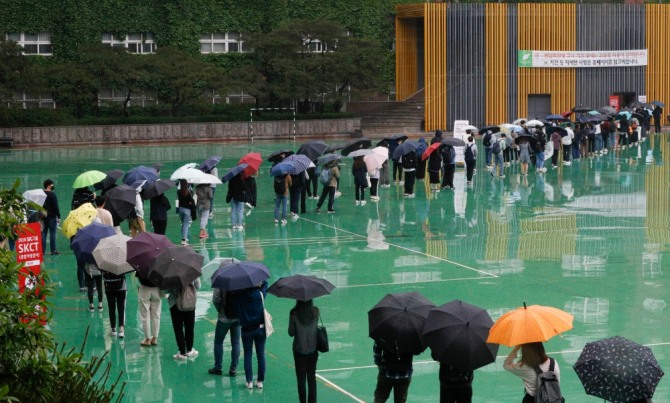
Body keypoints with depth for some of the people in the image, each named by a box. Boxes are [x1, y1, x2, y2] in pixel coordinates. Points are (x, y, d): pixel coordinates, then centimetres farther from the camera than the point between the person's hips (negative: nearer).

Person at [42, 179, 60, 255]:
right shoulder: (52, 195, -10)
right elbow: (56, 207, -13)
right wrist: (58, 217, -10)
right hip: (52, 216, -6)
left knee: (43, 233, 7)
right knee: (52, 233, -4)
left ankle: (43, 250, 4)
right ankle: (53, 250, -6)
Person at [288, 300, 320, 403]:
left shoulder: (294, 314, -17)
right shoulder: (315, 311, -12)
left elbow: (291, 333, -8)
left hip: (299, 351, -2)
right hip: (313, 351, 2)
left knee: (301, 379, 9)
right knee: (312, 377, 15)